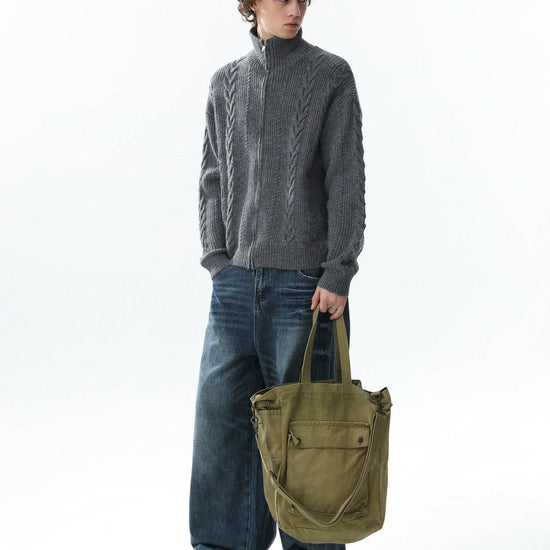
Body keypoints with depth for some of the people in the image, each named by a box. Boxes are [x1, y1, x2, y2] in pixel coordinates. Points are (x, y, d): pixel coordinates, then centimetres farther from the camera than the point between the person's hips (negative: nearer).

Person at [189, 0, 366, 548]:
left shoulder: (331, 76, 0)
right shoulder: (226, 82, 11)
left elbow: (346, 181, -4)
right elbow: (213, 177, 14)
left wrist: (337, 274, -9)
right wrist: (218, 260, 4)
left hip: (305, 281, -3)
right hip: (237, 277, 4)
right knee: (220, 413, 4)